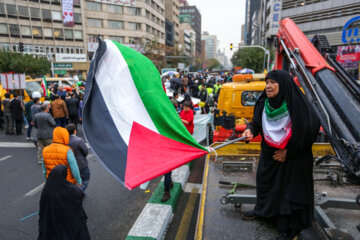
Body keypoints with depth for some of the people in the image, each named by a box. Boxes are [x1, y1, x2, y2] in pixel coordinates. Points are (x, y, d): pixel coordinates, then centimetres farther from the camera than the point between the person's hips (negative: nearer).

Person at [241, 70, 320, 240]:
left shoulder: (295, 103, -21)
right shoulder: (263, 103, -5)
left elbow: (310, 129, -17)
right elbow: (257, 122, 4)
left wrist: (288, 151, -15)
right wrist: (250, 130, -21)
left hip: (293, 157, -5)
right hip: (269, 152, 6)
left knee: (290, 187, 5)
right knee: (264, 179, 18)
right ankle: (262, 209, 45)